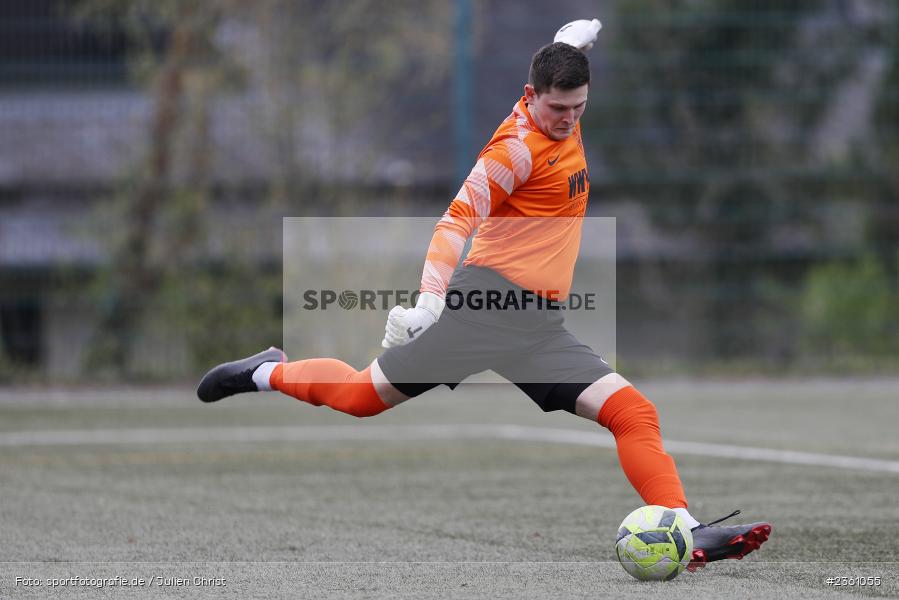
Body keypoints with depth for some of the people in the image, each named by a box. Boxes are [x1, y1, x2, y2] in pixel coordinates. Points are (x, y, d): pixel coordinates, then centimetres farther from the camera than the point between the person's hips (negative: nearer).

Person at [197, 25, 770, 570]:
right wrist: (429, 300, -30)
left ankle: (689, 533, -17)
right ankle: (269, 372, 24)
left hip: (541, 323, 7)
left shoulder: (564, 122, 11)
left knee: (633, 411, -10)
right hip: (490, 299, -7)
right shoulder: (519, 145, -12)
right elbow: (458, 219, -20)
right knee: (363, 395, -3)